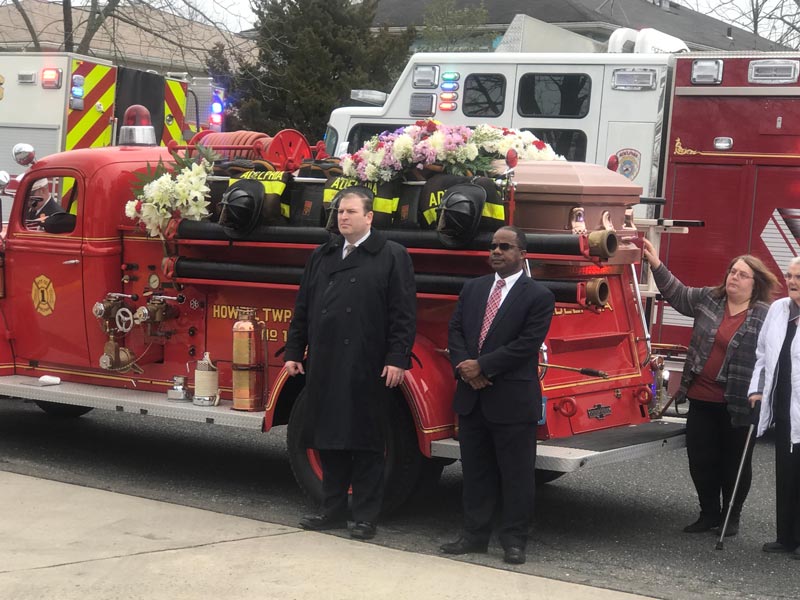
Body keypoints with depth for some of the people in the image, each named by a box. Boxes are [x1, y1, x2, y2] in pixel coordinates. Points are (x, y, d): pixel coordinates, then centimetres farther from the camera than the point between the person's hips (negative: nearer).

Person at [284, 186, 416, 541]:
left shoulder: (392, 256, -1)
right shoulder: (322, 257, 15)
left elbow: (404, 313, -6)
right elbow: (303, 309, 17)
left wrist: (397, 359, -13)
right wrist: (294, 352, 12)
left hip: (368, 369, -5)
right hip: (324, 366, 5)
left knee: (366, 445, 1)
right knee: (329, 442, 11)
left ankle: (366, 517, 8)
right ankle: (333, 511, 21)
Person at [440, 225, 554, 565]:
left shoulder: (538, 296, -6)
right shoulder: (472, 289, 12)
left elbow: (527, 344, -14)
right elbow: (455, 331, 8)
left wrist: (481, 366, -15)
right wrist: (464, 368, -10)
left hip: (513, 400, -5)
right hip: (471, 397, 5)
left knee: (516, 474, 3)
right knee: (475, 471, 13)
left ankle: (514, 540, 11)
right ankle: (475, 535, 22)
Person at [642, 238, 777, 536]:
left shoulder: (766, 316, -9)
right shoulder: (708, 299, 6)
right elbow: (678, 294, 18)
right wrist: (656, 265, 9)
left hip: (738, 404, -5)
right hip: (702, 399, 5)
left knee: (734, 462, 8)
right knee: (700, 459, 9)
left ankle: (732, 516, 24)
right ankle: (709, 513, 25)